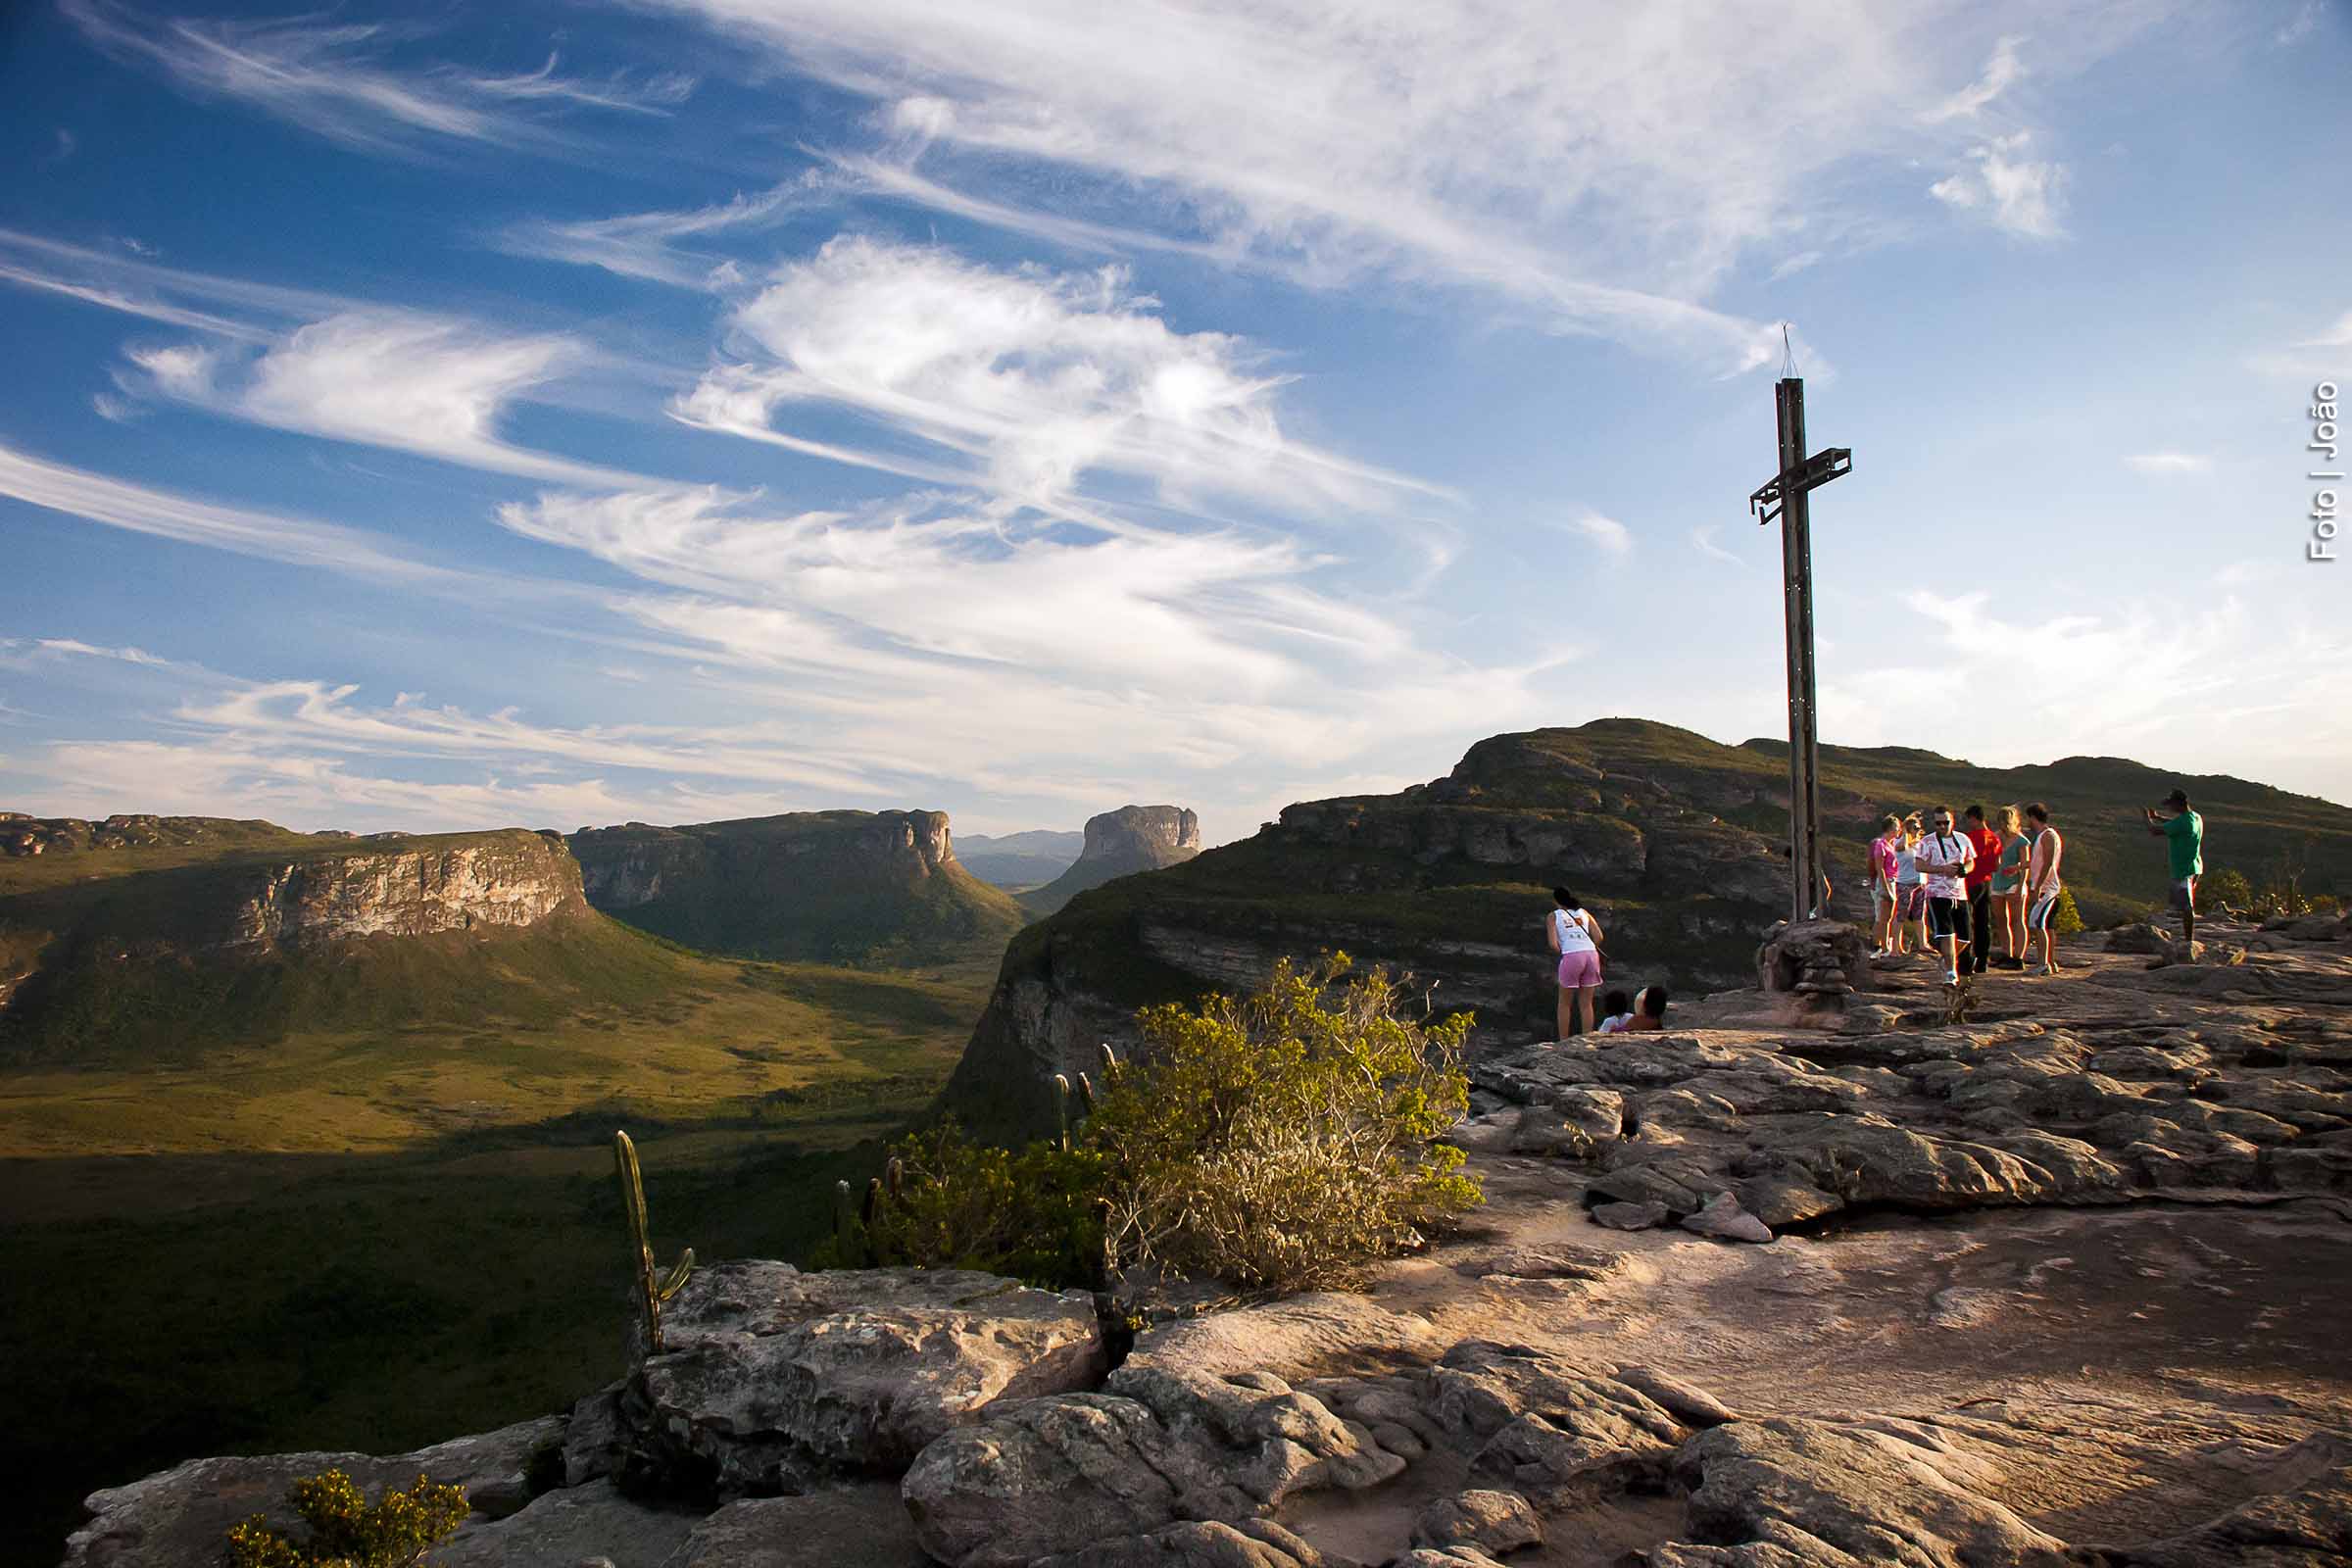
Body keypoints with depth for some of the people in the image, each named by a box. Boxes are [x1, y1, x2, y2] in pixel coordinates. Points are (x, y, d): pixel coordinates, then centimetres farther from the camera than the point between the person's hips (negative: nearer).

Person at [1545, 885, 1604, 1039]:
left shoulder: (1553, 916, 9)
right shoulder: (1584, 912, 19)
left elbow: (1553, 944, -3)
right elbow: (1598, 937, 8)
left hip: (1571, 957, -3)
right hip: (1591, 954, 3)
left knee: (1564, 1003, 12)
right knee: (1586, 1004, 12)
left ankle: (1564, 1042, 12)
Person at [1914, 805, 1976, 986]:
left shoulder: (1963, 840, 11)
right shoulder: (1927, 842, -2)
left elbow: (1971, 861, 19)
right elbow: (1919, 866, -8)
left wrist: (1964, 869, -4)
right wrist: (1942, 869, -19)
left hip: (1960, 894, 5)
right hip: (1938, 894, -5)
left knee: (1964, 937, 8)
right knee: (1946, 934, -14)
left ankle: (1948, 960, 34)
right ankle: (1950, 972, -13)